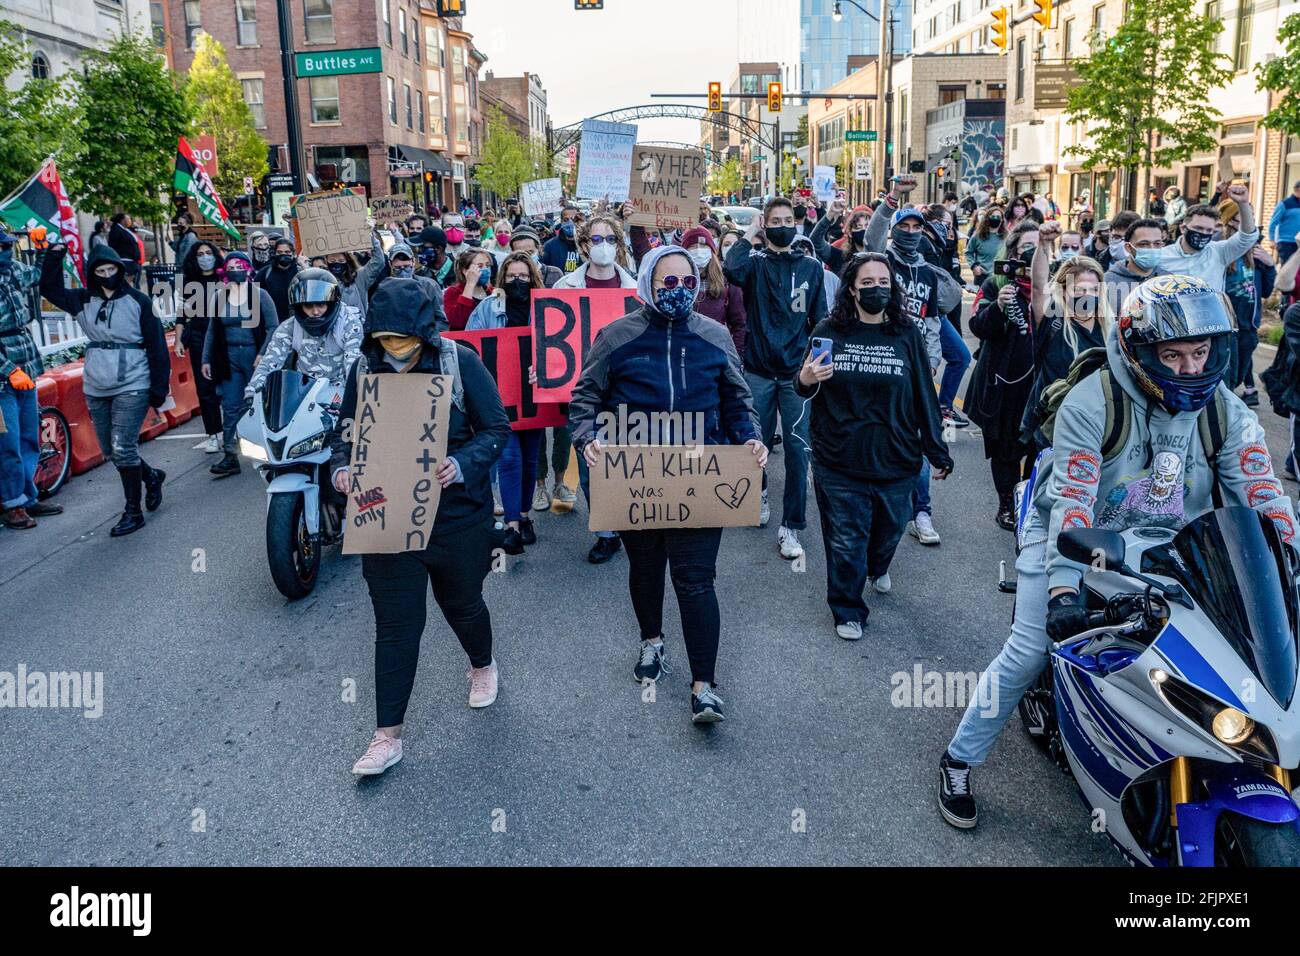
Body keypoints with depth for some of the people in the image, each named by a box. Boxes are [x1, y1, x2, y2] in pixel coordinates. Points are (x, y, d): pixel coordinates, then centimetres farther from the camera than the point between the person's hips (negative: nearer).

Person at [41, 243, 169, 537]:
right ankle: (151, 476, 36)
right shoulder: (84, 301, 9)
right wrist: (55, 253, -1)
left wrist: (159, 388, -7)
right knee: (109, 451, 11)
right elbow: (50, 288, 10)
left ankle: (133, 512, -1)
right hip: (96, 389, 6)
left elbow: (157, 345, -5)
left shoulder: (139, 301, -4)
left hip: (131, 387, -5)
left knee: (123, 448, -10)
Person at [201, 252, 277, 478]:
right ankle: (230, 456, 3)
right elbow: (211, 331, 13)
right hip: (229, 358, 3)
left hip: (255, 357, -3)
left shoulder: (260, 295, -1)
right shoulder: (220, 298, 9)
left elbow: (273, 327, -5)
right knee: (230, 408, 1)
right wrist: (206, 360, 9)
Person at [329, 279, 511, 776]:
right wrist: (341, 468, -15)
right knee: (395, 624, 3)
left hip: (457, 514, -1)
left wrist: (463, 465, -26)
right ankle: (387, 736, 13)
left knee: (462, 604, 19)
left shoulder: (460, 361, -12)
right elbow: (344, 433, 6)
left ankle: (483, 665, 52)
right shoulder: (362, 367, -3)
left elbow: (497, 428, -8)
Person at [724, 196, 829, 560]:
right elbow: (731, 269, -23)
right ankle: (759, 493, 40)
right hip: (759, 372, 0)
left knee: (798, 451, -4)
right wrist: (749, 234, -10)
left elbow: (820, 321, 10)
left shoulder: (811, 267, 7)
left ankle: (791, 527, 5)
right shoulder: (755, 263, 2)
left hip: (798, 373, 1)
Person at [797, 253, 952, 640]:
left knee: (889, 528, 20)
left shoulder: (907, 334, -1)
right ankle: (847, 611, 24)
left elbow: (924, 395, 1)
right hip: (840, 460, -2)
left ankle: (878, 568, 53)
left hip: (895, 459, 2)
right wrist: (805, 381, -16)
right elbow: (808, 390, 8)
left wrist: (937, 452, 3)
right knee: (846, 540, 5)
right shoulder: (829, 332, -3)